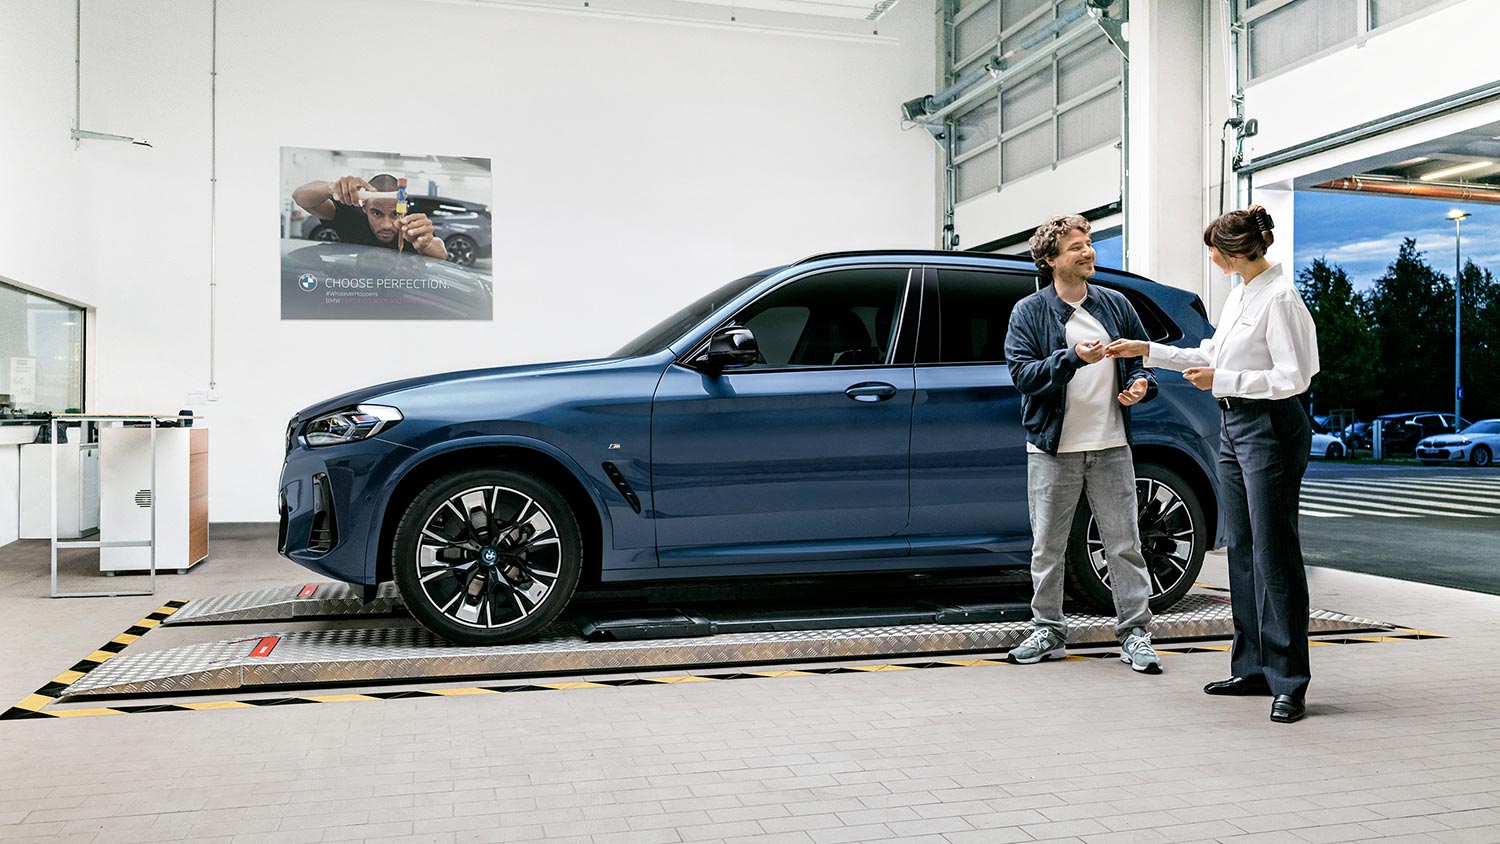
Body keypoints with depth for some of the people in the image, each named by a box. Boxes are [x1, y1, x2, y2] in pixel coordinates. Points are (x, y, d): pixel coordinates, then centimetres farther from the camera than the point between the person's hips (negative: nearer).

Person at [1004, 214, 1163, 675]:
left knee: (1124, 544, 3)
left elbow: (1141, 358, 16)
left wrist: (1141, 385, -6)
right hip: (1053, 450, -1)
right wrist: (1074, 357, -22)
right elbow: (1022, 373, -10)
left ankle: (1135, 631, 13)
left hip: (1111, 447, 2)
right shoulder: (1029, 312, 1)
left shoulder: (1117, 305, 10)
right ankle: (1048, 631, 19)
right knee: (1047, 547, 6)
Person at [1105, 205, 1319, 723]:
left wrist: (1221, 381, -18)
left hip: (1271, 429, -10)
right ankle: (1252, 668, 20)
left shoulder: (1279, 297, -15)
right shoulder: (1239, 293, 13)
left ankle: (1289, 682, 0)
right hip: (1234, 427, 10)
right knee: (1241, 550, 12)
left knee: (1274, 553, -7)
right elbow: (1211, 356, 21)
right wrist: (1146, 350, 18)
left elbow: (1292, 378, -20)